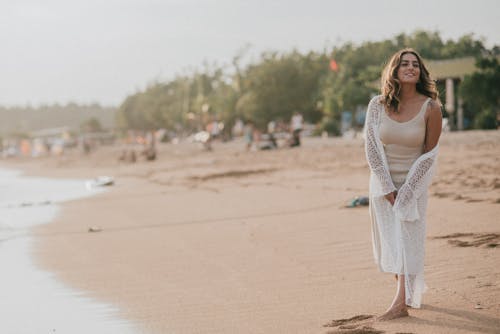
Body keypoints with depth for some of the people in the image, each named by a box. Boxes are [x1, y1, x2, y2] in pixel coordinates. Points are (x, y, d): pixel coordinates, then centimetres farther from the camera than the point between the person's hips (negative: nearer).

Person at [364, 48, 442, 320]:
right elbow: (372, 148, -6)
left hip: (414, 183, -3)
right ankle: (409, 291, 26)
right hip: (383, 182, 3)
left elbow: (429, 154, -7)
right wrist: (388, 188, -10)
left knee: (407, 239, -7)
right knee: (388, 239, 8)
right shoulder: (378, 105, -8)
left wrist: (406, 190, -11)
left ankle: (402, 303, -7)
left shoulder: (430, 108, -13)